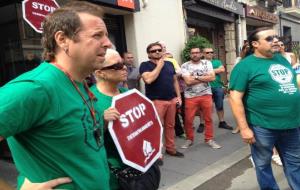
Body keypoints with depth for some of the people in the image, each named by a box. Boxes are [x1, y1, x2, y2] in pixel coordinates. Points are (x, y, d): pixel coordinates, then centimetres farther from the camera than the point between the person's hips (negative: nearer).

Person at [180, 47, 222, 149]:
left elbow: (212, 77, -10)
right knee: (188, 120, 4)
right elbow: (188, 81, -16)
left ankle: (209, 139, 24)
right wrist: (204, 77, -9)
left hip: (206, 95, 2)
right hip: (190, 97, -1)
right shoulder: (185, 66, -3)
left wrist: (196, 77, -13)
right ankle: (189, 139, 23)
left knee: (208, 119, 9)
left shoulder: (207, 63, 3)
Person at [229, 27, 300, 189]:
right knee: (263, 164, 13)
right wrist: (244, 128, -20)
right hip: (262, 127, -6)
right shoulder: (246, 65, -12)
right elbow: (235, 97, -17)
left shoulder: (282, 59, 9)